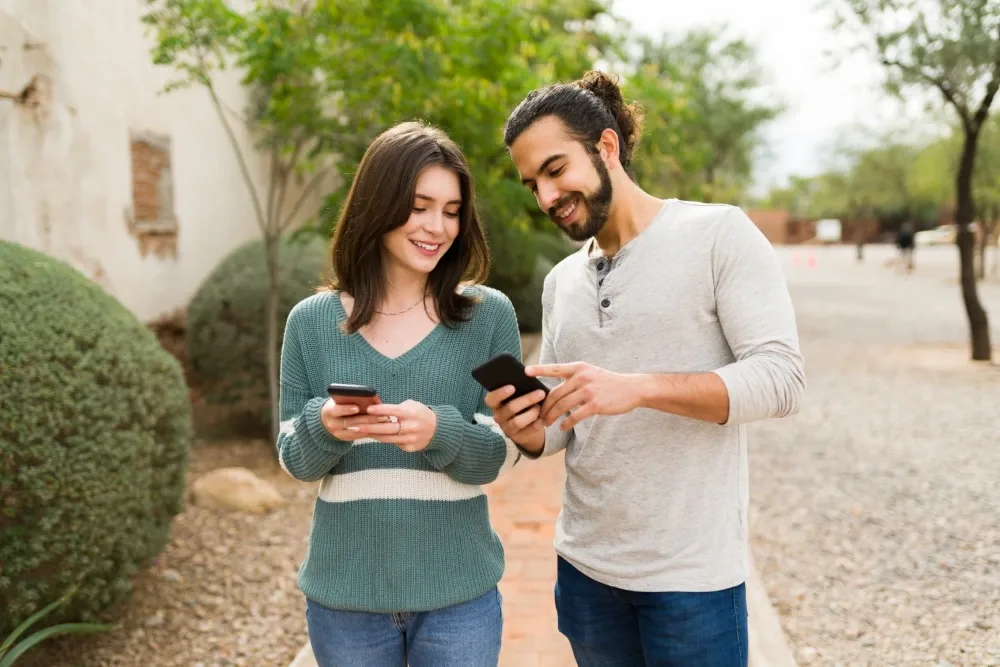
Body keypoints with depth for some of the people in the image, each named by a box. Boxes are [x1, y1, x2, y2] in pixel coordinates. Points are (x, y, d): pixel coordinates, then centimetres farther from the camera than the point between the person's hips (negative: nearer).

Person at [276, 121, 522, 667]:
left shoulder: (488, 315, -6)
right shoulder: (312, 320, -3)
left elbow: (502, 454, -6)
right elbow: (294, 460, 1)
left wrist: (440, 433, -26)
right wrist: (322, 426, -21)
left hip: (458, 594, -1)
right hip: (344, 594, 1)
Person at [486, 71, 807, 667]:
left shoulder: (718, 233, -8)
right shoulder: (561, 281, 10)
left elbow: (781, 378, -16)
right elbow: (558, 431, 12)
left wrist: (637, 388, -27)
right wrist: (527, 431, -11)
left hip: (691, 574, -5)